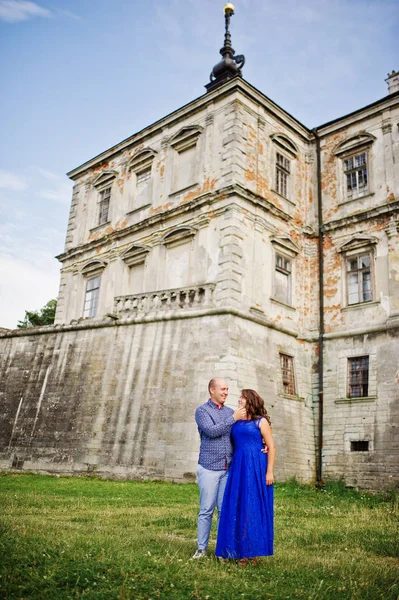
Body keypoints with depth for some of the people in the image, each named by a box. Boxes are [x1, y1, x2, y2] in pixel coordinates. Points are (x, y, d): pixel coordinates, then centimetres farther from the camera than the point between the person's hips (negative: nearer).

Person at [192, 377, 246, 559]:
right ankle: (201, 548, 11)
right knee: (206, 510, 1)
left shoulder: (231, 412, 12)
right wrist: (234, 418, -15)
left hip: (228, 469, 4)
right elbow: (211, 431, -15)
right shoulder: (202, 411, -1)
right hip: (209, 468, -4)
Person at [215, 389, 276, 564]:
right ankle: (240, 550, 17)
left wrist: (269, 472, -11)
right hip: (238, 467, 5)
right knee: (237, 508, 6)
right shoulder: (236, 422, 13)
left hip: (256, 468, -5)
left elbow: (271, 447, -5)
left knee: (254, 507, 0)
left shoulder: (261, 421, -2)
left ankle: (252, 551, 10)